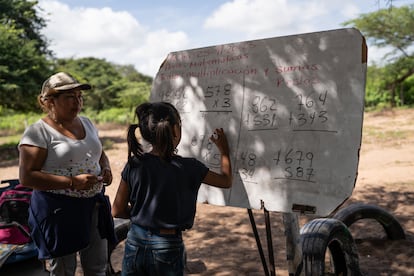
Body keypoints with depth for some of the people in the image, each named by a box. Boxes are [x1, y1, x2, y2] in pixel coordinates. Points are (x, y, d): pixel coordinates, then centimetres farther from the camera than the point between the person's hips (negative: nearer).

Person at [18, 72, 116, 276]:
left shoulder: (87, 123, 9)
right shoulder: (38, 132, -12)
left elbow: (100, 154, 24)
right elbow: (26, 177, -17)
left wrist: (106, 169, 0)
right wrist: (72, 182, -23)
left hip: (94, 205, 6)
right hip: (58, 210, -6)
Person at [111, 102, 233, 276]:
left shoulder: (134, 165, -9)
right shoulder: (189, 168, -13)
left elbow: (117, 211, -3)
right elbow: (226, 181, 4)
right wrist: (224, 150, 19)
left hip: (135, 243, 2)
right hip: (167, 246, -2)